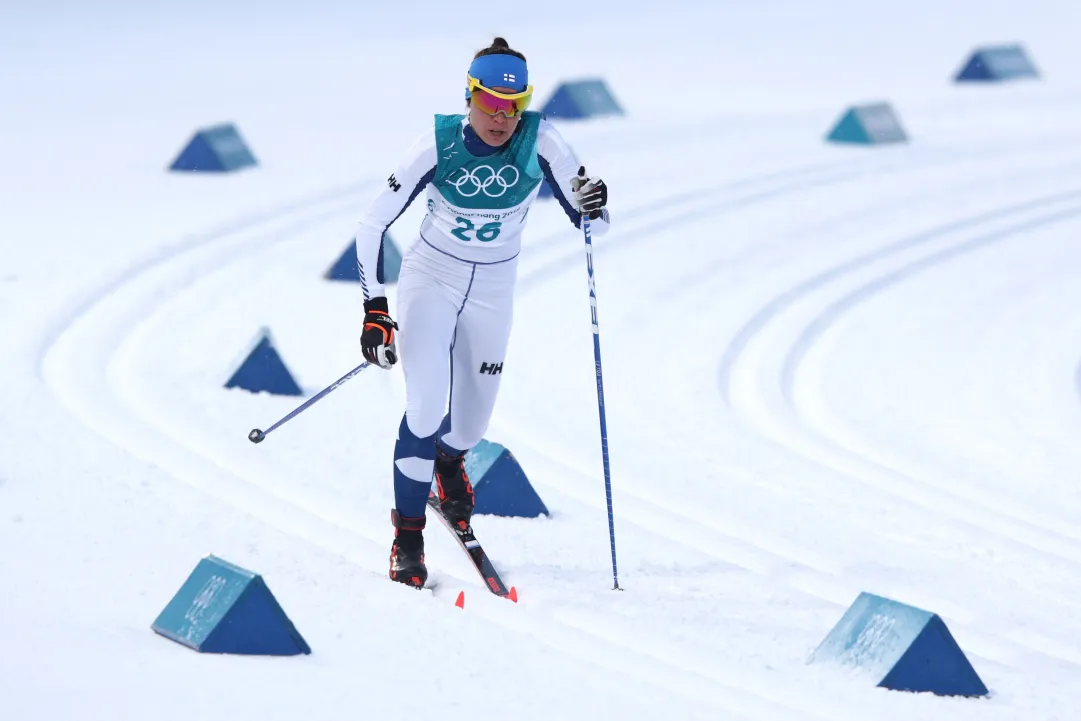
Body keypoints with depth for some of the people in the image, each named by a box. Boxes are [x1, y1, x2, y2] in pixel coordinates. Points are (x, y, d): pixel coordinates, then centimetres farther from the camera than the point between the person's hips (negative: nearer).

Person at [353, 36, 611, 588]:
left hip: (492, 293, 2)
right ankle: (408, 536, -6)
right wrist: (375, 309, -21)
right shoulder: (438, 145, -20)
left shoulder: (539, 141, -17)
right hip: (430, 280, -2)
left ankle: (447, 461, 52)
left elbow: (592, 224, -12)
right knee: (426, 405, -21)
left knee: (471, 423, 14)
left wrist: (591, 208, -37)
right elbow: (373, 224, -13)